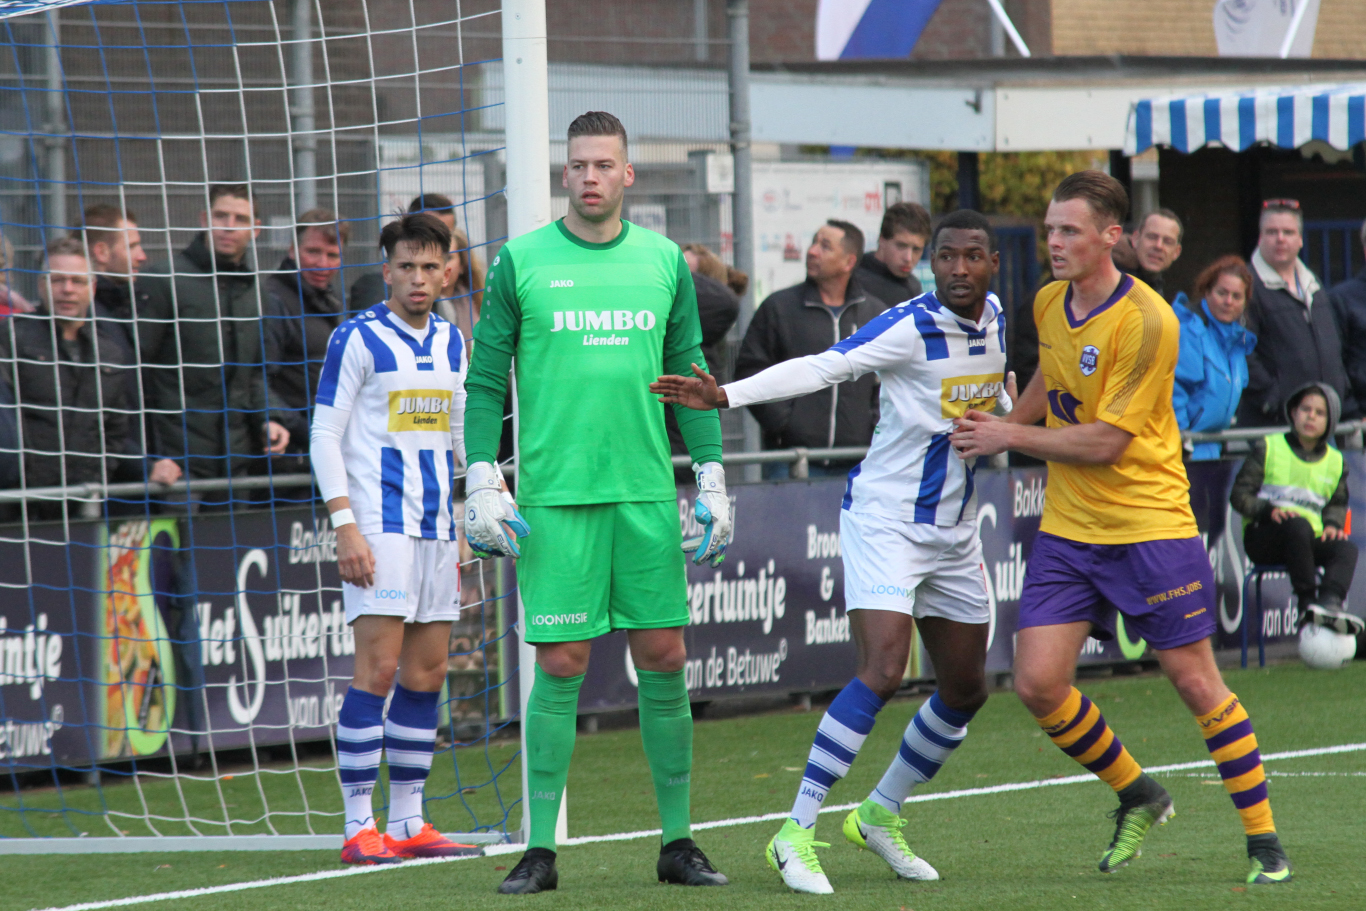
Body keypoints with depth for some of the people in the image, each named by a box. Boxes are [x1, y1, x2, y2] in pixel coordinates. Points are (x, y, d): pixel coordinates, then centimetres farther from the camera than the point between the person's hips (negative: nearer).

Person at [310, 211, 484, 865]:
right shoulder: (357, 339, -5)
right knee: (378, 668, -12)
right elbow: (325, 436, -7)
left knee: (427, 673, 7)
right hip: (378, 526, -7)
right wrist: (345, 526, -14)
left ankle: (407, 822, 13)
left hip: (437, 527, 7)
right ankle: (359, 828, -9)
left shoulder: (451, 343, 14)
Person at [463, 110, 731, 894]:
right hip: (554, 497, -3)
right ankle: (541, 849, 3)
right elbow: (487, 380, 3)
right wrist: (482, 484, -5)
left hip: (647, 492, 3)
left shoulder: (665, 261, 8)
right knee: (561, 666, -4)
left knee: (665, 660, 3)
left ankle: (678, 842, 11)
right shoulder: (521, 263, 1)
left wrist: (713, 481, 7)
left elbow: (690, 376, 13)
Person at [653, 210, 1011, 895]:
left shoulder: (994, 318, 4)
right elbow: (821, 368, -29)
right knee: (881, 671, -22)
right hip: (886, 522, -8)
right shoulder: (910, 327, -18)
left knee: (965, 690, 11)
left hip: (954, 534, 8)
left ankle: (881, 815, 30)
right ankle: (796, 833, -18)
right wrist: (725, 395, -39)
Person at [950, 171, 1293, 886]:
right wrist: (1000, 424, 19)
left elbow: (1104, 442, -19)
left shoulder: (1145, 322, -19)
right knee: (1038, 683, -5)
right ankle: (1137, 797, 19)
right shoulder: (1049, 303, 4)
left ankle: (1264, 842, 10)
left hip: (1148, 525, -6)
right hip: (1067, 527, 6)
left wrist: (1011, 437, -14)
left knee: (1195, 680, -3)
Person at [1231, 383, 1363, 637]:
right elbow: (1239, 494, -1)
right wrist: (1268, 510, -20)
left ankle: (1329, 602, -48)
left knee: (1346, 548, -26)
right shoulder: (1268, 449, 5)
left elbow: (1337, 504, 22)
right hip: (1263, 536, -4)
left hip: (1310, 540, 4)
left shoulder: (1335, 462, 17)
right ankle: (1306, 602, -36)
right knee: (1298, 525, -37)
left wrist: (1332, 524, -3)